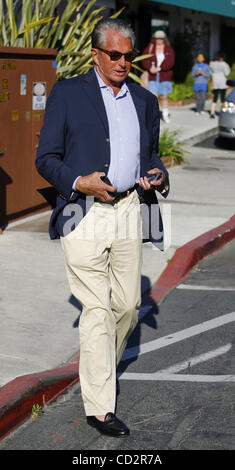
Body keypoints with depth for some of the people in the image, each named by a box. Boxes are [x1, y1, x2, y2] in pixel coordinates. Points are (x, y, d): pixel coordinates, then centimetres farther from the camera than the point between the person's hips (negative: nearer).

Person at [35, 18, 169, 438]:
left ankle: (101, 369, 34)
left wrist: (157, 176, 2)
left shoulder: (145, 101, 16)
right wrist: (79, 182, -17)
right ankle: (99, 407, 0)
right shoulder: (68, 93, 3)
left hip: (128, 211, 5)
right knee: (97, 308, -6)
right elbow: (46, 158, 0)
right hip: (84, 214, -4)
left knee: (128, 304, 8)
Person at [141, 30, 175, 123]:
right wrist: (150, 68, -18)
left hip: (165, 76, 1)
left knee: (164, 96, 8)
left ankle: (165, 114, 25)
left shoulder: (169, 49, 4)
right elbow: (144, 60, -1)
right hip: (152, 77, -1)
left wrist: (159, 68, -18)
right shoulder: (150, 48, 6)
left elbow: (170, 62, -9)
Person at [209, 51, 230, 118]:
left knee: (215, 99, 6)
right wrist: (227, 67, 6)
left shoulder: (211, 63, 2)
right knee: (223, 98, 5)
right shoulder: (223, 64, -12)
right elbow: (226, 73, -9)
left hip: (215, 83, 4)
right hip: (222, 83, -4)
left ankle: (212, 113, -3)